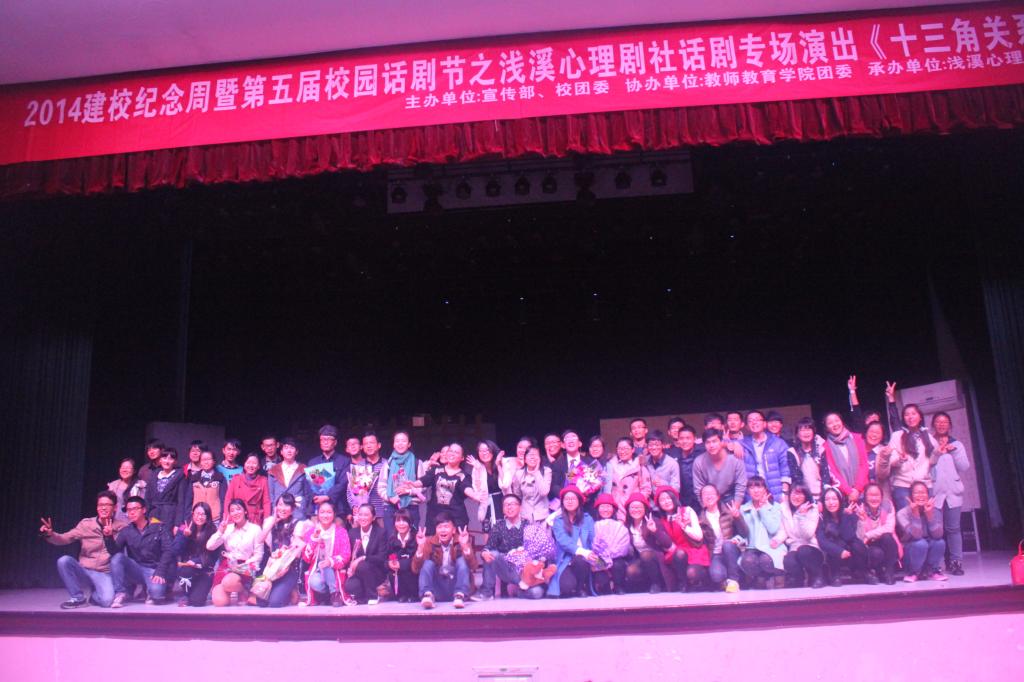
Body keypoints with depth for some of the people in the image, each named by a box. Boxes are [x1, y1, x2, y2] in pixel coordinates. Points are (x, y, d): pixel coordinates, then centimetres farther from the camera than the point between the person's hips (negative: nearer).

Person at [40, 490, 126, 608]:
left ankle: (94, 596, 10)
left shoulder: (121, 527, -2)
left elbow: (117, 554, -8)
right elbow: (65, 539, -4)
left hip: (105, 575, -2)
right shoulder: (86, 524, 3)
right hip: (84, 572, 3)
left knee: (106, 600, -31)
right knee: (64, 560, -27)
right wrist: (50, 534, -24)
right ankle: (78, 598, -9)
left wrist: (109, 537, -25)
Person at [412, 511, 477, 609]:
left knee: (462, 560, -21)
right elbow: (415, 569, -10)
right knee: (428, 563, -21)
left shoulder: (461, 541, -3)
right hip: (437, 590, 1)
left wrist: (465, 546, -32)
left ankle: (459, 596, -36)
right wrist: (420, 547, -25)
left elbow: (473, 567, -17)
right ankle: (428, 595, -40)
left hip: (456, 585, 0)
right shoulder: (430, 542, 0)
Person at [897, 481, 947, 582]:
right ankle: (913, 573, -8)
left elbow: (938, 535, -22)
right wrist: (915, 513, -35)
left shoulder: (935, 512, -7)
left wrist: (929, 514, -31)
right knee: (921, 543, -33)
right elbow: (916, 535, -29)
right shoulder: (903, 513, -17)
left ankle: (930, 571, -2)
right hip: (909, 553, -3)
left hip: (928, 551, 4)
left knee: (940, 542, -25)